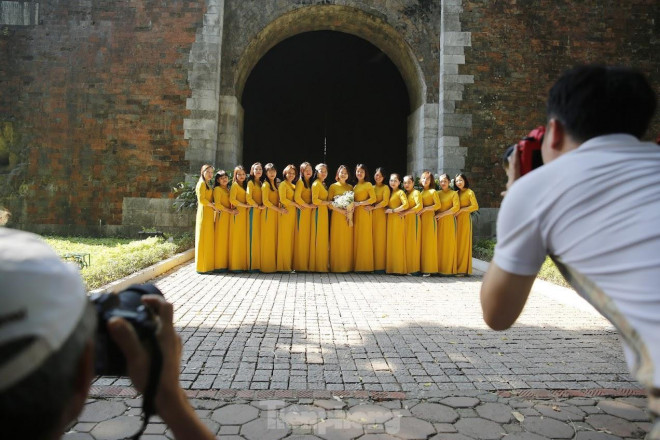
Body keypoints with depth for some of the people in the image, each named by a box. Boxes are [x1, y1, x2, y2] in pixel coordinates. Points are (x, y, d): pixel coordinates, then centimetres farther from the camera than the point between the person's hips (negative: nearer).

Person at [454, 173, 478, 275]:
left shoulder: (469, 192, -1)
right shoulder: (457, 193, 16)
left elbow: (475, 206, -10)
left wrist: (461, 210, -12)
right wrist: (454, 212, -3)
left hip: (465, 218, -5)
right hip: (457, 219, 6)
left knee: (464, 242, -5)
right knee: (457, 242, 3)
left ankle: (463, 269, -2)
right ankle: (457, 268, 6)